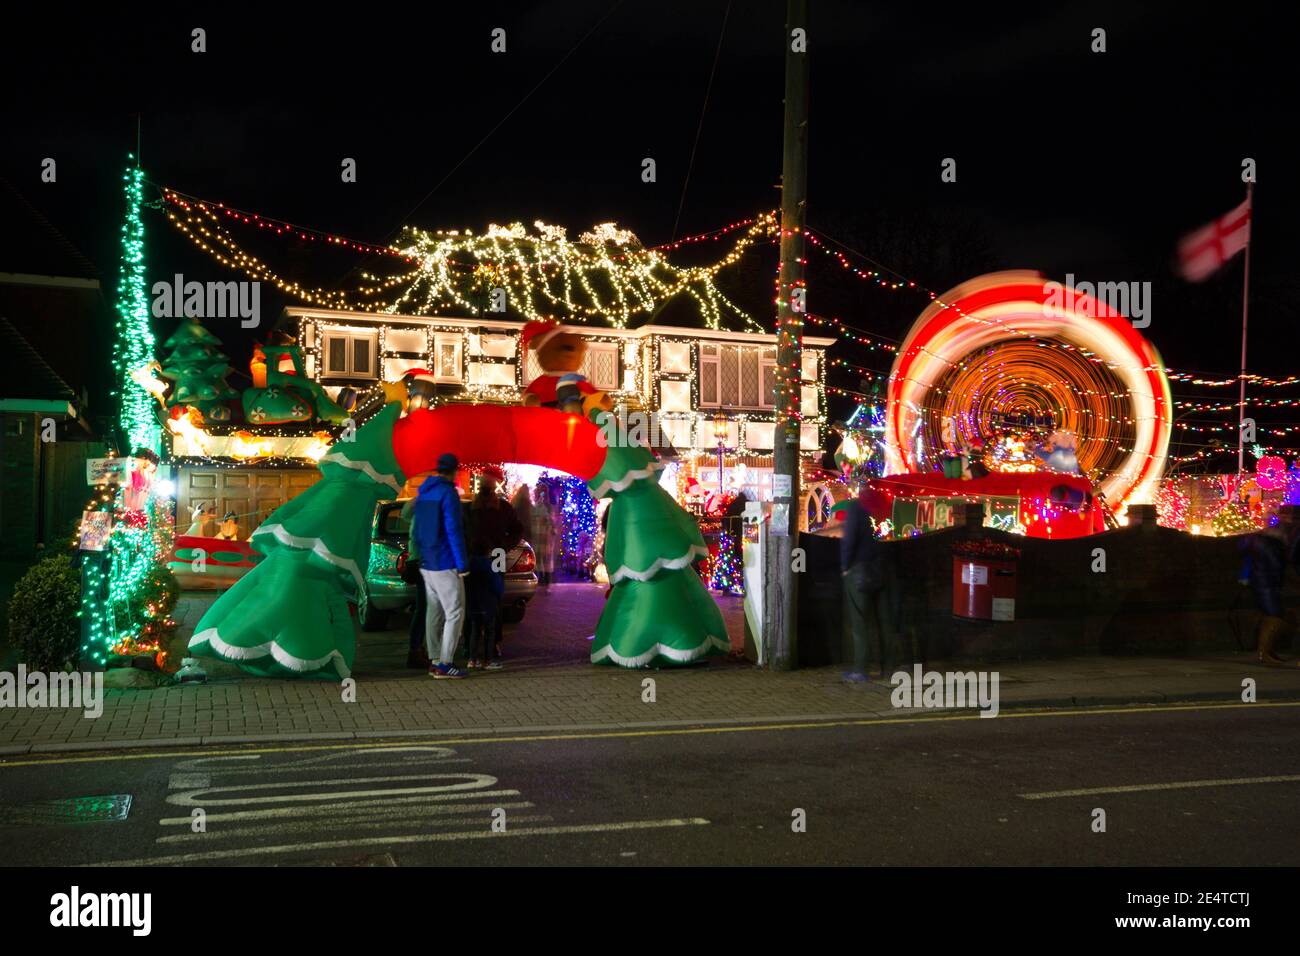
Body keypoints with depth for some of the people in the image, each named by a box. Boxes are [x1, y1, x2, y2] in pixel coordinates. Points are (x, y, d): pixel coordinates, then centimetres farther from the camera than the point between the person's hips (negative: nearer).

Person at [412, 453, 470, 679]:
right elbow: (454, 531, -17)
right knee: (455, 614, -4)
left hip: (427, 564, 8)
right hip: (445, 565, -8)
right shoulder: (448, 493, -13)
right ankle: (444, 664, -7)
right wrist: (463, 564, -15)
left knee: (434, 612, 12)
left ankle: (434, 661, 14)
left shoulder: (422, 493, 13)